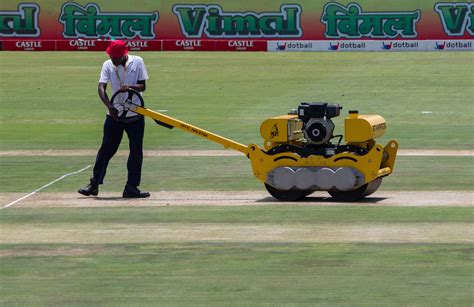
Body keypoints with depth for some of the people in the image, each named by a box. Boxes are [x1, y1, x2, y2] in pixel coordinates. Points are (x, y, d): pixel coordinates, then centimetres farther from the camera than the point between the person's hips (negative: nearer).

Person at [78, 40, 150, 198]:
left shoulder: (137, 62, -4)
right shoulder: (108, 65, -3)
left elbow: (143, 86, -5)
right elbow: (101, 88, -12)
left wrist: (130, 87, -26)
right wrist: (110, 106, -28)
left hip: (135, 115, 0)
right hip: (115, 114, 0)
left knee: (136, 151, 1)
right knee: (106, 149, -2)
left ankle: (131, 187, 7)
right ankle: (94, 184, 4)